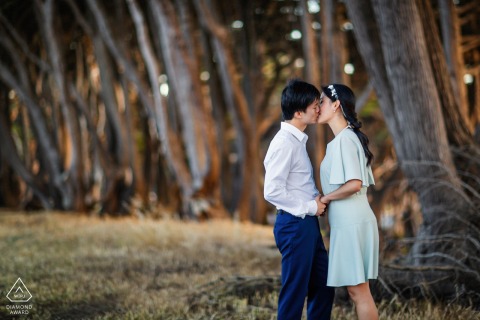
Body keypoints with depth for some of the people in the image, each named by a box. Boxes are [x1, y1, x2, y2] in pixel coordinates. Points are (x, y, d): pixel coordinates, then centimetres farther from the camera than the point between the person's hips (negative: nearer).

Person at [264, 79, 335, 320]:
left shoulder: (296, 140, 13)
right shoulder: (284, 143, -17)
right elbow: (273, 191, -22)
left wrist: (317, 199, 4)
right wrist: (311, 207, -14)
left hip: (307, 224, 10)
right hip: (294, 225, -10)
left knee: (323, 287, 16)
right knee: (294, 292, -1)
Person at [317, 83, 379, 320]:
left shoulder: (344, 139, -14)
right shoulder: (346, 137, 16)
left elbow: (354, 184, -22)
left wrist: (325, 198, -9)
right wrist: (327, 199, 8)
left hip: (351, 223, -10)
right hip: (348, 221, 10)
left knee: (358, 290, -4)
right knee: (356, 290, 12)